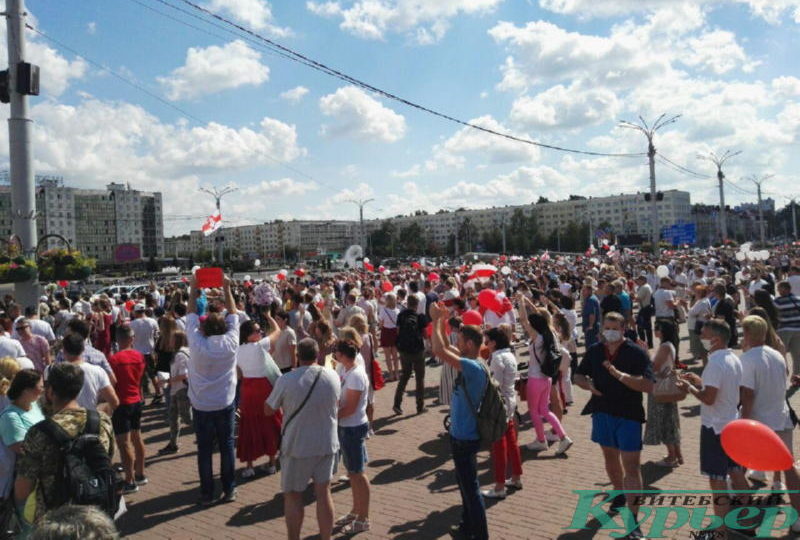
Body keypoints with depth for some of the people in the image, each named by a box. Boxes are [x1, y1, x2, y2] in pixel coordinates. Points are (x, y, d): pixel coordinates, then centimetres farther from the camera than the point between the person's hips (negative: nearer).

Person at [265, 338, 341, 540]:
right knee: (324, 493, 14)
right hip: (327, 445, 3)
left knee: (292, 496, 13)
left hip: (297, 447, -3)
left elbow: (268, 410, -4)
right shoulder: (333, 377, -6)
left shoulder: (286, 381, -17)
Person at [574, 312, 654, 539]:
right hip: (602, 413, 5)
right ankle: (619, 494, 44)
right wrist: (588, 384, -11)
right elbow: (579, 376, 12)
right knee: (610, 457, 21)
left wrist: (619, 374, -33)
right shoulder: (594, 351, 2)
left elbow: (648, 386, -22)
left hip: (629, 415, -5)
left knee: (631, 466, -5)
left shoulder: (637, 353, -13)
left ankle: (633, 520, 0)